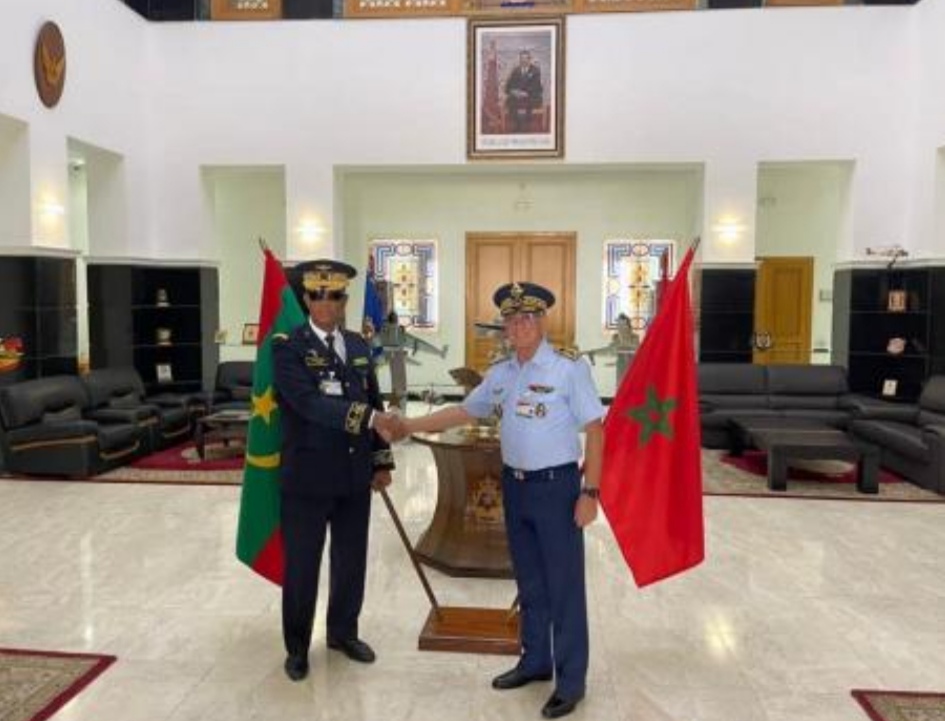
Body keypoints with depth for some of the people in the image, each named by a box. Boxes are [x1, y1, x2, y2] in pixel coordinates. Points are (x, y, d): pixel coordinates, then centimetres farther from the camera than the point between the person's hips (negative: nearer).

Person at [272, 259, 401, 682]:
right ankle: (297, 647, 27)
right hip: (308, 476, -5)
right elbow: (309, 403, -24)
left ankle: (343, 632, 37)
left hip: (355, 476, 5)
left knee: (352, 560, 16)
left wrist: (382, 461, 10)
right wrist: (368, 418, -31)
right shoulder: (288, 347, -10)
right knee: (301, 565, 8)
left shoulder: (358, 346, 9)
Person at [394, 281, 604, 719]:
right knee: (529, 582, 18)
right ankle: (535, 661, 34)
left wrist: (590, 492, -16)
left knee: (564, 585, 3)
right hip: (515, 486, 6)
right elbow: (464, 412, 17)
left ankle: (571, 679, 18)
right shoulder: (500, 374, 7)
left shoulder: (569, 368, -12)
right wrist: (410, 426, 12)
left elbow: (594, 430, -12)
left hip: (556, 486, -6)